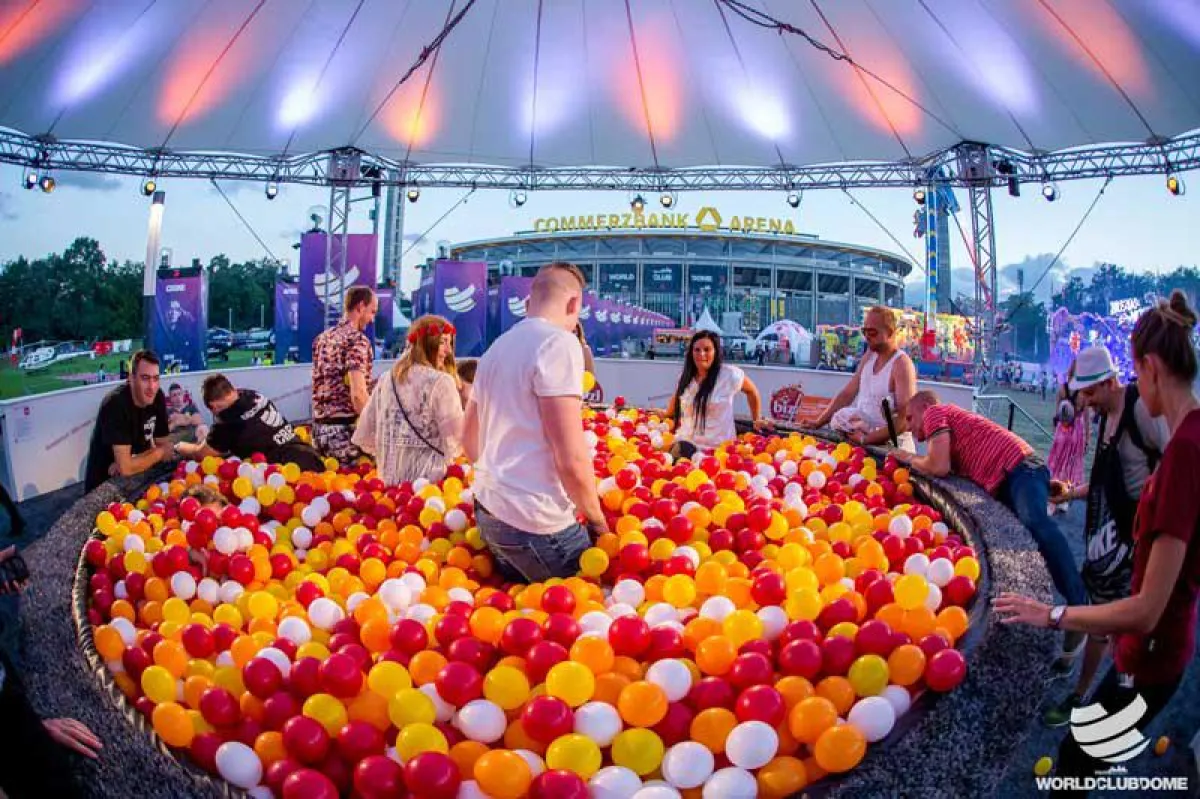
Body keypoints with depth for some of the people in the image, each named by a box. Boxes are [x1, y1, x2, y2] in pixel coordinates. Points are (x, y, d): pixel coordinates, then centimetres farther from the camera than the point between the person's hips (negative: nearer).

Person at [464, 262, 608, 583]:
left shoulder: (496, 348, 13)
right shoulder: (558, 343, -13)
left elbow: (469, 439, 22)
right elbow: (572, 459, -20)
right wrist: (598, 520, -6)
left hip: (487, 509, 9)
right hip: (536, 522, -9)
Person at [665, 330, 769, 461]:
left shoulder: (730, 375, -7)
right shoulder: (685, 377, 4)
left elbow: (752, 392, 11)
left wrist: (757, 420, 18)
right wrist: (666, 414, 41)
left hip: (719, 448, -3)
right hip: (687, 443, 3)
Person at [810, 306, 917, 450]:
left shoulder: (901, 364, -14)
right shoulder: (869, 357, 9)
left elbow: (905, 418, -20)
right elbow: (847, 394, 13)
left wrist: (865, 440, -25)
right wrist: (817, 423, 4)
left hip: (891, 446, -6)